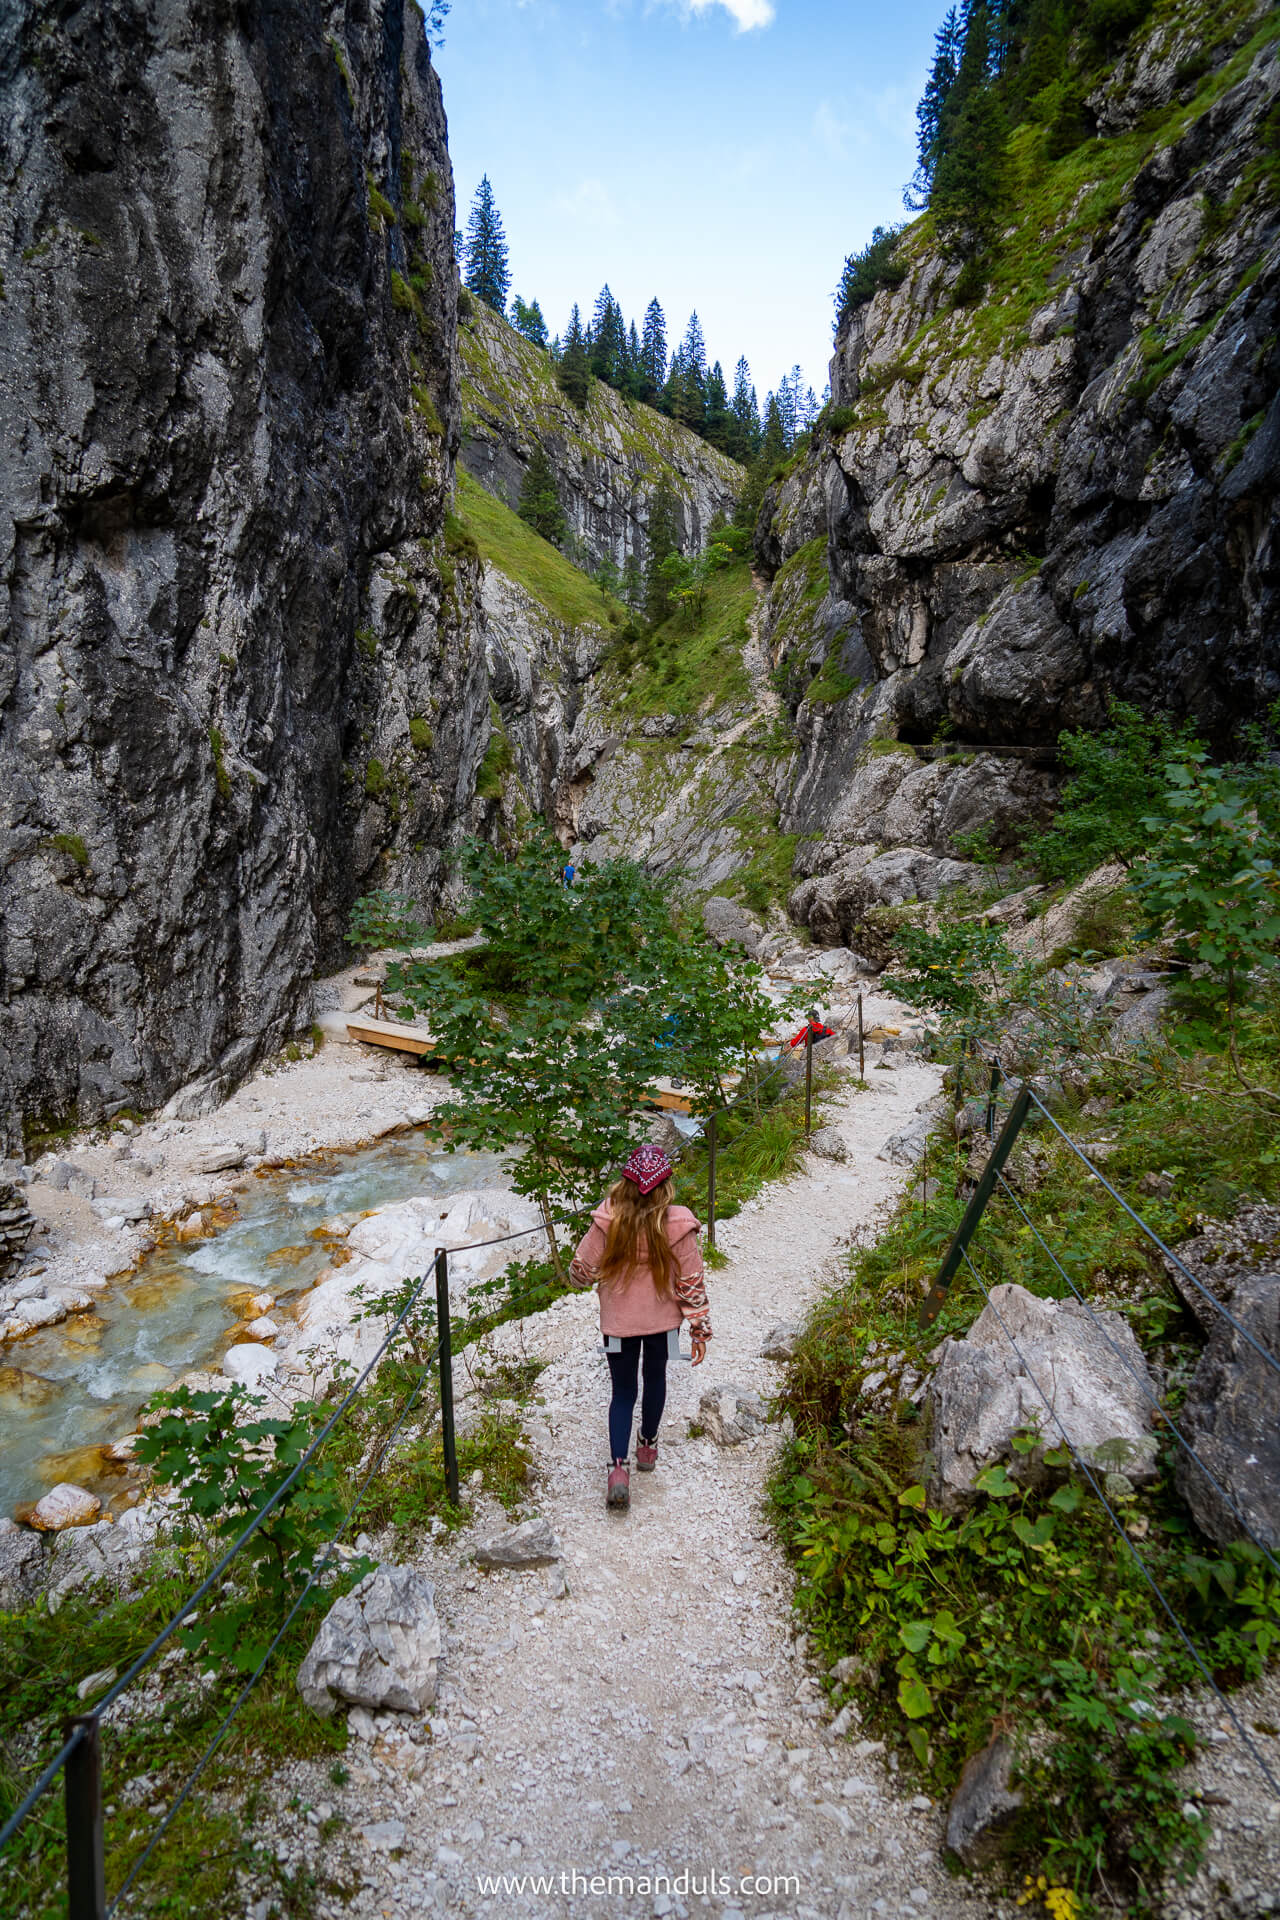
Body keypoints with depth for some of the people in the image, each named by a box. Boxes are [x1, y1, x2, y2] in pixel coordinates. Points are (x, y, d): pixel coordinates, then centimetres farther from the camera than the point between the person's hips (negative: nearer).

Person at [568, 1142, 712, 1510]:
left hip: (618, 1322, -1)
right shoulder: (678, 1226, -20)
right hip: (663, 1319, 1)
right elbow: (692, 1283, -12)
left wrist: (579, 1274, 14)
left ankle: (618, 1466, -1)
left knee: (623, 1392, 14)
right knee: (655, 1377, 26)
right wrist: (701, 1329, -1)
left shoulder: (608, 1223, -20)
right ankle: (647, 1446, 43)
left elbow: (582, 1273, -10)